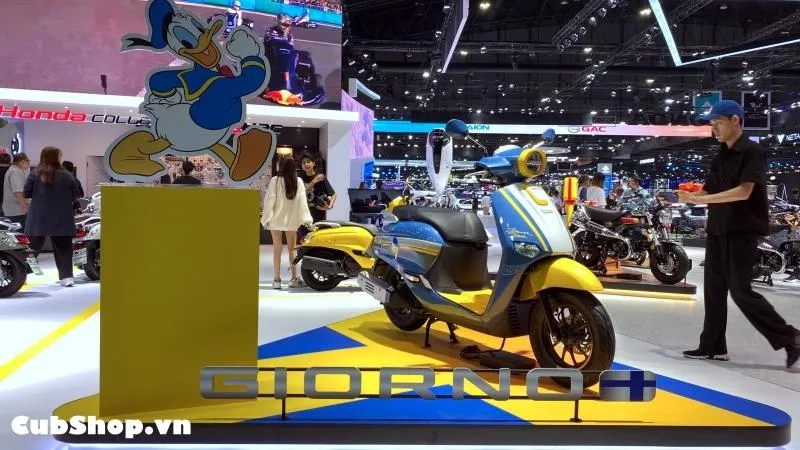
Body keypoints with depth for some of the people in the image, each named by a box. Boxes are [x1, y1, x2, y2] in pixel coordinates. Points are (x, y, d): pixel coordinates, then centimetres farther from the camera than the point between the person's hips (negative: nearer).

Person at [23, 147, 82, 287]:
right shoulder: (67, 176, -6)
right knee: (63, 248, 7)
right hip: (62, 220, -1)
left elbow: (26, 194, -2)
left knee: (33, 247, 10)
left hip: (38, 219, 1)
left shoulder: (34, 175, -4)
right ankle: (66, 277, 3)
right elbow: (76, 195, -1)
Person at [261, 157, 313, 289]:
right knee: (292, 249, 13)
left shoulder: (275, 181, -9)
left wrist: (266, 219, -1)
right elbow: (302, 202, -3)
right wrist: (306, 219, 2)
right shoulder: (299, 182, -4)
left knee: (277, 249, 4)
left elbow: (269, 200, -8)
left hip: (276, 220, -2)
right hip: (292, 220, 2)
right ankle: (294, 278, 11)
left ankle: (277, 280, 4)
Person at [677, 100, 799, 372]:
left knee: (740, 291, -9)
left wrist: (702, 200, -22)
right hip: (717, 229, 8)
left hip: (743, 230, -8)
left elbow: (743, 191, -20)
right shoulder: (720, 157, 15)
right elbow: (710, 192, 12)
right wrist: (692, 196, -9)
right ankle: (713, 346, 14)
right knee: (714, 290, 7)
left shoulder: (753, 152, -9)